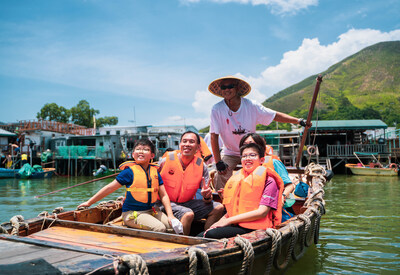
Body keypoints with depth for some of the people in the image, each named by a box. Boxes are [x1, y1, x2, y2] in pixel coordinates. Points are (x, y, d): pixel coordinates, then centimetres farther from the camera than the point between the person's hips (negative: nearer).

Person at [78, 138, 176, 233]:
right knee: (159, 228, -24)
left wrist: (170, 215, -3)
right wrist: (89, 202, 3)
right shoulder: (129, 171, -6)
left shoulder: (155, 171, 7)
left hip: (150, 211, 6)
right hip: (132, 213, -5)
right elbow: (109, 188, 0)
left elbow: (163, 195, 7)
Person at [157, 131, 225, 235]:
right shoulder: (167, 160, -9)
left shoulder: (201, 166, -2)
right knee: (188, 214, -33)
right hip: (167, 203, -4)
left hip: (187, 203, 5)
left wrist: (207, 196, -24)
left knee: (218, 208, -10)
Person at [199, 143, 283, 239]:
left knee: (211, 234, -28)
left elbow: (262, 212, -12)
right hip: (236, 224, 6)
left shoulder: (268, 181, 0)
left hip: (254, 227, -6)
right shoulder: (237, 178, 21)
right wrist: (221, 221, -1)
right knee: (200, 236, -21)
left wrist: (229, 220, -13)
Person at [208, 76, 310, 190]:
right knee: (221, 175, -18)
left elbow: (275, 115, -10)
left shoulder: (251, 106, -14)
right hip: (230, 153, -1)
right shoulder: (217, 109, -18)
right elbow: (214, 136, -19)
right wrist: (218, 162, -22)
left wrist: (298, 120, -19)